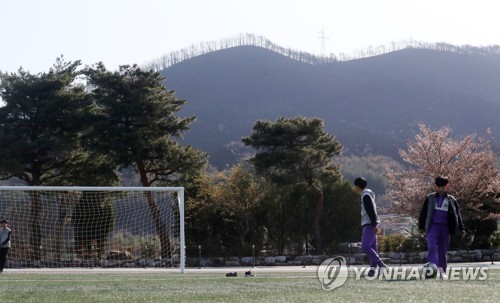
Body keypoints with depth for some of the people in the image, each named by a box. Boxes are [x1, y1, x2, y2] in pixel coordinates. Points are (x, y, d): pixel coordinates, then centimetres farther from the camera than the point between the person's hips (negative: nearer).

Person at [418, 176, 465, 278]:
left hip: (445, 228, 2)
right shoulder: (430, 198, 7)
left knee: (443, 251, 5)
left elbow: (457, 215, 13)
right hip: (432, 226, -2)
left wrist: (461, 229, 6)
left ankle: (442, 272, 14)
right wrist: (421, 227, 4)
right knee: (432, 247, -20)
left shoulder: (451, 200, 11)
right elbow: (423, 213, 9)